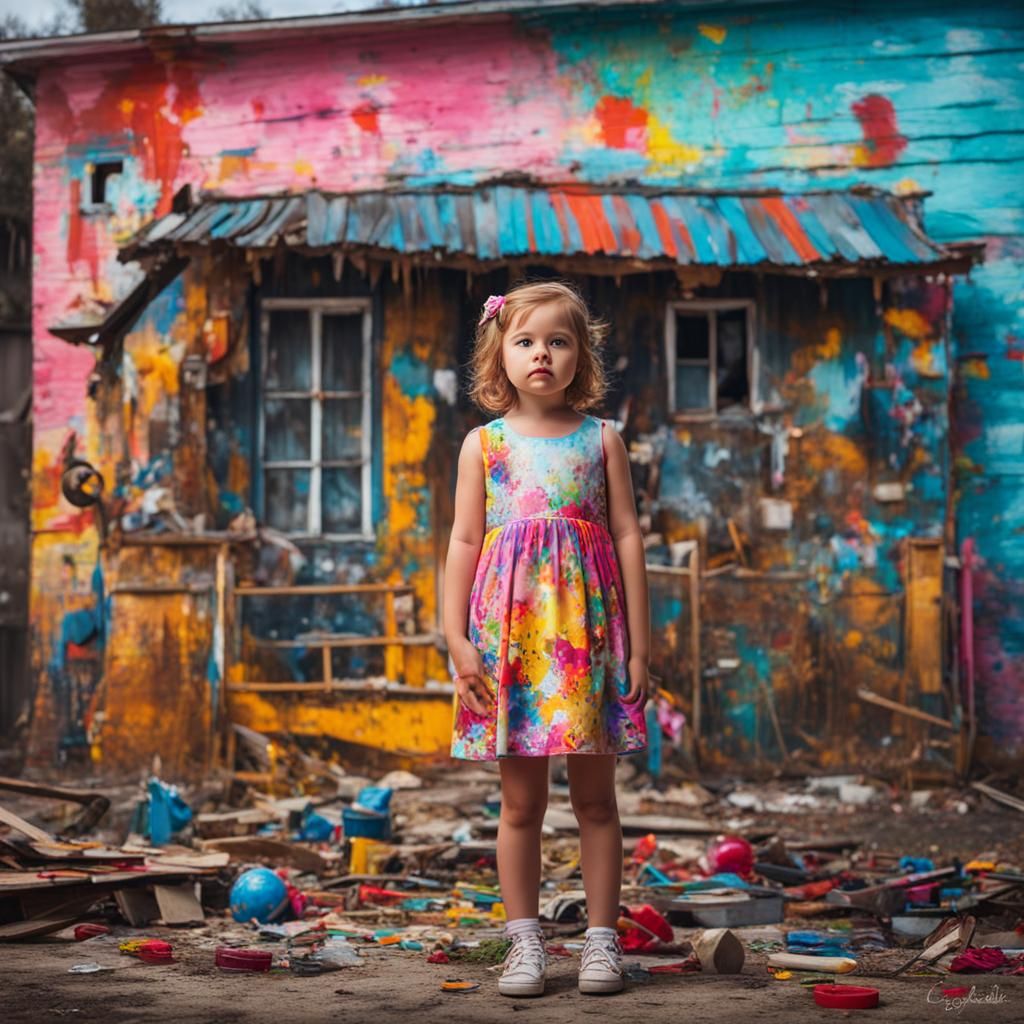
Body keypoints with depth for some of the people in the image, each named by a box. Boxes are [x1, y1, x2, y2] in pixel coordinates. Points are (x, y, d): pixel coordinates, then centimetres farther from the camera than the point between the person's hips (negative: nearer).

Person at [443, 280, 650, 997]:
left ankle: (603, 937, 13)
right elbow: (464, 542, 5)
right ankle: (525, 940, 13)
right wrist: (457, 638, -3)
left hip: (587, 631, 0)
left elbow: (628, 538, 5)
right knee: (521, 801, 5)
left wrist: (639, 644, 1)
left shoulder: (602, 440, 6)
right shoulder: (484, 443, 6)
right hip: (511, 634, 0)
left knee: (595, 797, 5)